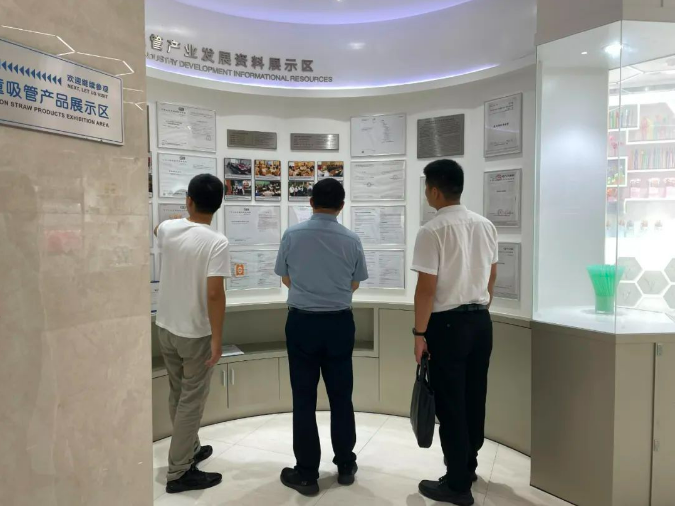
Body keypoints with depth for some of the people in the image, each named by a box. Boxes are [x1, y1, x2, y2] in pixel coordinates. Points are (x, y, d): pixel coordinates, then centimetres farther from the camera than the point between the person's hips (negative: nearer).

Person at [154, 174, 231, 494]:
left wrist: (187, 215, 39)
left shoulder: (168, 229, -3)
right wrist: (217, 338, -18)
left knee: (178, 395, 20)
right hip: (196, 333, -6)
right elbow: (214, 294, -25)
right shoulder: (217, 243, -21)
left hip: (166, 328, 6)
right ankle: (178, 472, 15)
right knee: (192, 401, 6)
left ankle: (189, 449, 38)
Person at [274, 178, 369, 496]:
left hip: (302, 322, -1)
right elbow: (354, 285, 7)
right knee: (341, 396, 14)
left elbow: (286, 279, 6)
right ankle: (345, 466, 27)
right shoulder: (351, 240, -6)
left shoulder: (292, 235, -8)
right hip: (339, 323, 1)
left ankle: (306, 474, 17)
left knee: (304, 398, 8)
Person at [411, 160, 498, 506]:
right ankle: (467, 466, 35)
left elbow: (427, 288, -18)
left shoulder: (433, 231, -17)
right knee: (474, 397, 18)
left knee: (450, 403, 5)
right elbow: (491, 277, 12)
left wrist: (420, 333, -10)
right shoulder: (486, 226, 5)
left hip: (448, 324, -7)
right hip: (481, 321, 7)